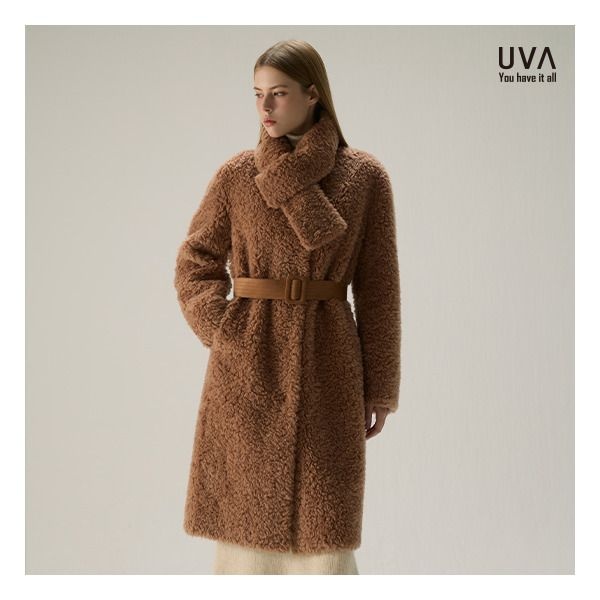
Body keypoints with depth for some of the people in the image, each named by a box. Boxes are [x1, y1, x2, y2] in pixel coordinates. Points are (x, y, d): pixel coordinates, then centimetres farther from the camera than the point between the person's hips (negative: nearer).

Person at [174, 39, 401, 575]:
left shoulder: (365, 177, 0)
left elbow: (377, 286, 2)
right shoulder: (237, 175, 2)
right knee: (247, 521, 7)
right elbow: (196, 264, 11)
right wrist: (225, 334, -4)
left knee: (323, 532, 3)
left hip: (326, 367, -1)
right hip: (249, 370, 1)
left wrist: (380, 389, 2)